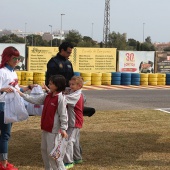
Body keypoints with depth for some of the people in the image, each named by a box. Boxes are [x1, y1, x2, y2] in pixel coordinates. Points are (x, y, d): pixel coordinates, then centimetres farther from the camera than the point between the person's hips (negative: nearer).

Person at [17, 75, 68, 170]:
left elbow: (63, 114, -18)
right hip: (46, 128, 9)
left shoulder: (60, 98, -17)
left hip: (54, 130, -9)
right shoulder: (47, 96, 8)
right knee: (44, 150, 16)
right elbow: (34, 100, 11)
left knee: (52, 151, -5)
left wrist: (63, 128, -20)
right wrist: (21, 94, 8)